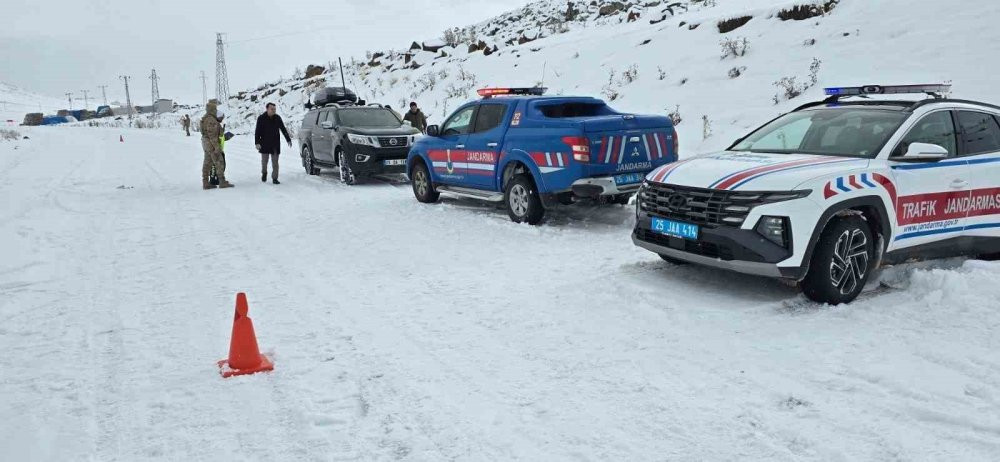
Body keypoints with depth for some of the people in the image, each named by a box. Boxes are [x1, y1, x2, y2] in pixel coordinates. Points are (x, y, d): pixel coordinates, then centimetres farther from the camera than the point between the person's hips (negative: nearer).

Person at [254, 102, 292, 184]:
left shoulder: (277, 118, 2)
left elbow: (283, 129, 10)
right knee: (264, 161, 9)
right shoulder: (261, 118, -5)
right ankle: (264, 173, 35)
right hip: (264, 145, -1)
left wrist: (288, 140, 6)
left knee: (275, 162, 0)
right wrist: (257, 142, -16)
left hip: (275, 145, 1)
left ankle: (274, 178, 4)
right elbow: (257, 132, -6)